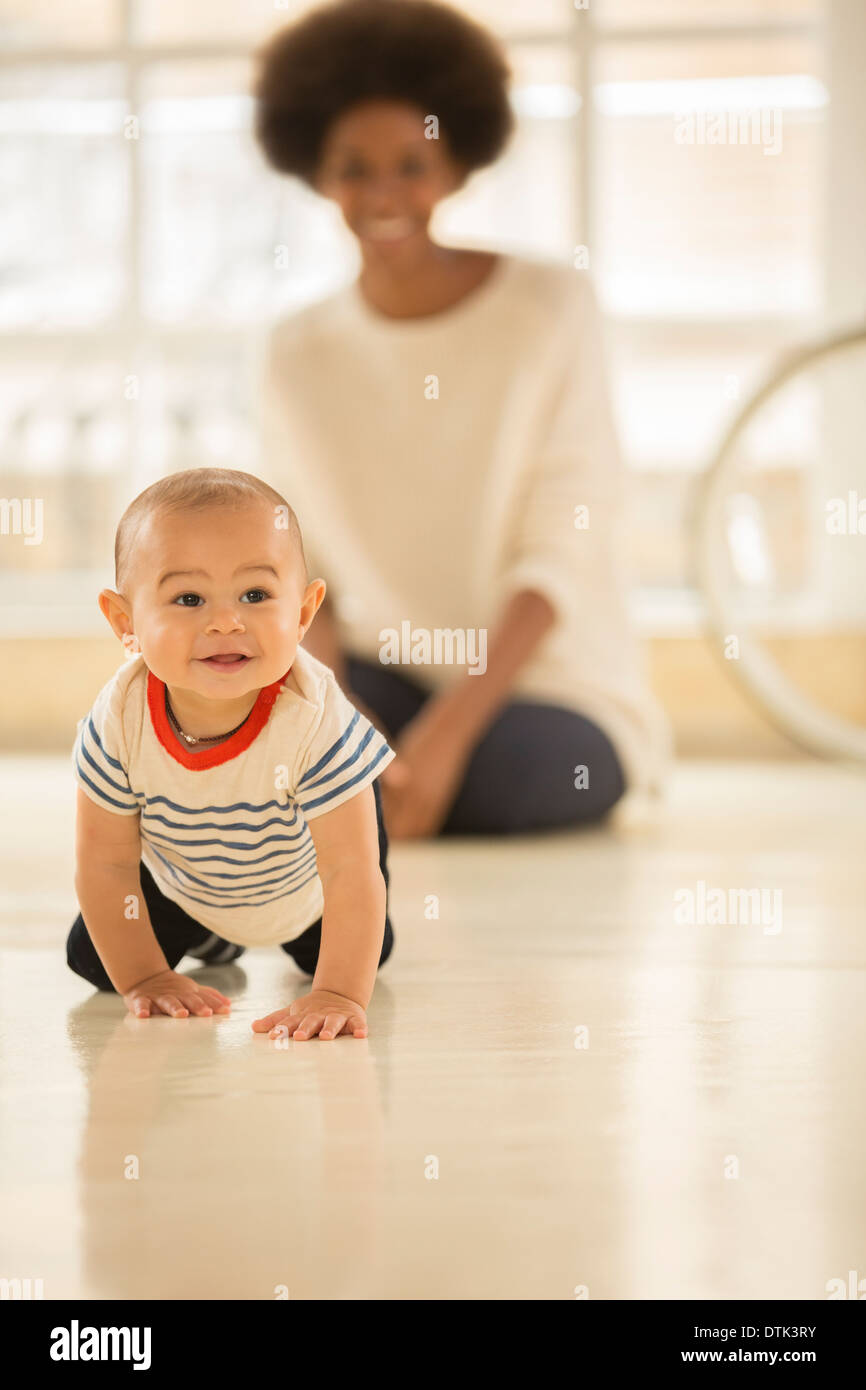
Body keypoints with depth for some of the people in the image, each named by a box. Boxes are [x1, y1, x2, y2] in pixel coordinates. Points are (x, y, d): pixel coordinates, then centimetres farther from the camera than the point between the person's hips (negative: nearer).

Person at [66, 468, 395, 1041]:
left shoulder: (316, 719, -44)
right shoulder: (120, 720, -37)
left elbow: (350, 870, -39)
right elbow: (106, 864, -22)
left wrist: (340, 994, -44)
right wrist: (145, 978, -21)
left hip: (301, 882, -1)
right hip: (179, 880, 1)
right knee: (91, 959, 4)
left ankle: (296, 937, 51)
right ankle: (207, 935, 34)